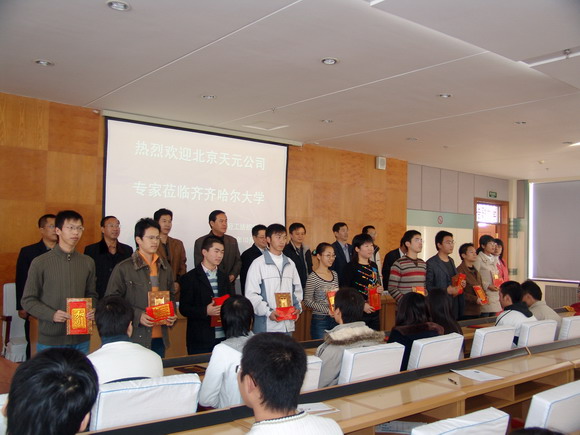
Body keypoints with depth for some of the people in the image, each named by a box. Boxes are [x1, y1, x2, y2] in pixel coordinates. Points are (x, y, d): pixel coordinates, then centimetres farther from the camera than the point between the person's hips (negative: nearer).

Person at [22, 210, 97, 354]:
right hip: (50, 339, -3)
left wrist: (92, 311, -6)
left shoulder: (88, 262, 7)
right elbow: (28, 300, -2)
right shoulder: (40, 263, -4)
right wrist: (52, 315, -17)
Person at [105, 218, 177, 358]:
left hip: (160, 337, 5)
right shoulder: (123, 268, -4)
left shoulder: (164, 267, 12)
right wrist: (137, 315, -16)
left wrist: (171, 315, 4)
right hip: (135, 337, -5)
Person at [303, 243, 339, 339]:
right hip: (320, 320, -6)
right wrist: (327, 310, -18)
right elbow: (308, 301, -13)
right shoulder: (313, 277, -11)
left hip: (335, 319, 6)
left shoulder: (334, 274, 9)